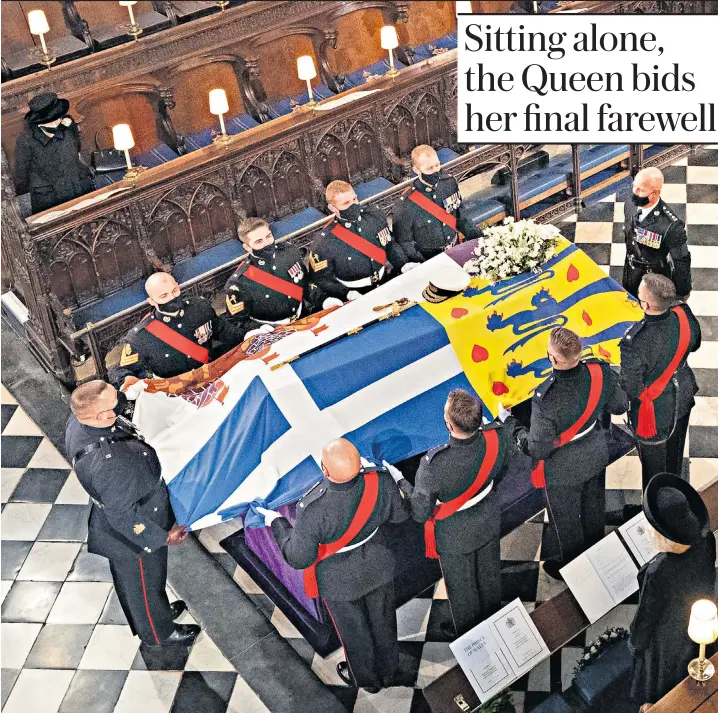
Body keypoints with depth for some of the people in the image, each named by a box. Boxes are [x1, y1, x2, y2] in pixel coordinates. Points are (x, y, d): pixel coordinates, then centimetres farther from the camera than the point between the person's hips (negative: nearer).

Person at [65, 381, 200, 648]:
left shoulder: (78, 422, -21)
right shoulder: (108, 465, -45)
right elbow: (123, 516, -31)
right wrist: (163, 536, -18)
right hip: (136, 536, -8)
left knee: (128, 578, 32)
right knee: (145, 583, 22)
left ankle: (157, 610, 60)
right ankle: (158, 633, 50)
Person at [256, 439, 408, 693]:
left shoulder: (312, 509, -41)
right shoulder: (380, 482, -31)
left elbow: (299, 559, -25)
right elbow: (400, 515, -8)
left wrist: (277, 524, -10)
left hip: (340, 580, -3)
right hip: (378, 567, 3)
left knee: (353, 630, 26)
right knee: (383, 620, 29)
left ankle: (366, 679, 55)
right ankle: (387, 671, 57)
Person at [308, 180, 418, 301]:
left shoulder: (374, 215, -3)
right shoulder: (324, 242, -15)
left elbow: (390, 245, 12)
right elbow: (322, 278, -7)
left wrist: (403, 265, -3)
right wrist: (348, 294, -20)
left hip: (385, 283, 3)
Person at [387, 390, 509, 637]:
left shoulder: (434, 464, -42)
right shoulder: (496, 438, -31)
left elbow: (420, 513, -27)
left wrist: (398, 480, -13)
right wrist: (482, 423, 8)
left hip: (455, 535, -4)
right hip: (489, 523, 4)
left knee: (461, 586, 26)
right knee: (489, 576, 31)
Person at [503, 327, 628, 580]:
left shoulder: (545, 398, -39)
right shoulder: (600, 372, -25)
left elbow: (538, 449, -26)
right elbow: (620, 406, -5)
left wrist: (509, 422, -13)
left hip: (564, 469, -5)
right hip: (597, 455, 5)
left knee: (566, 521, 24)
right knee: (593, 508, 31)